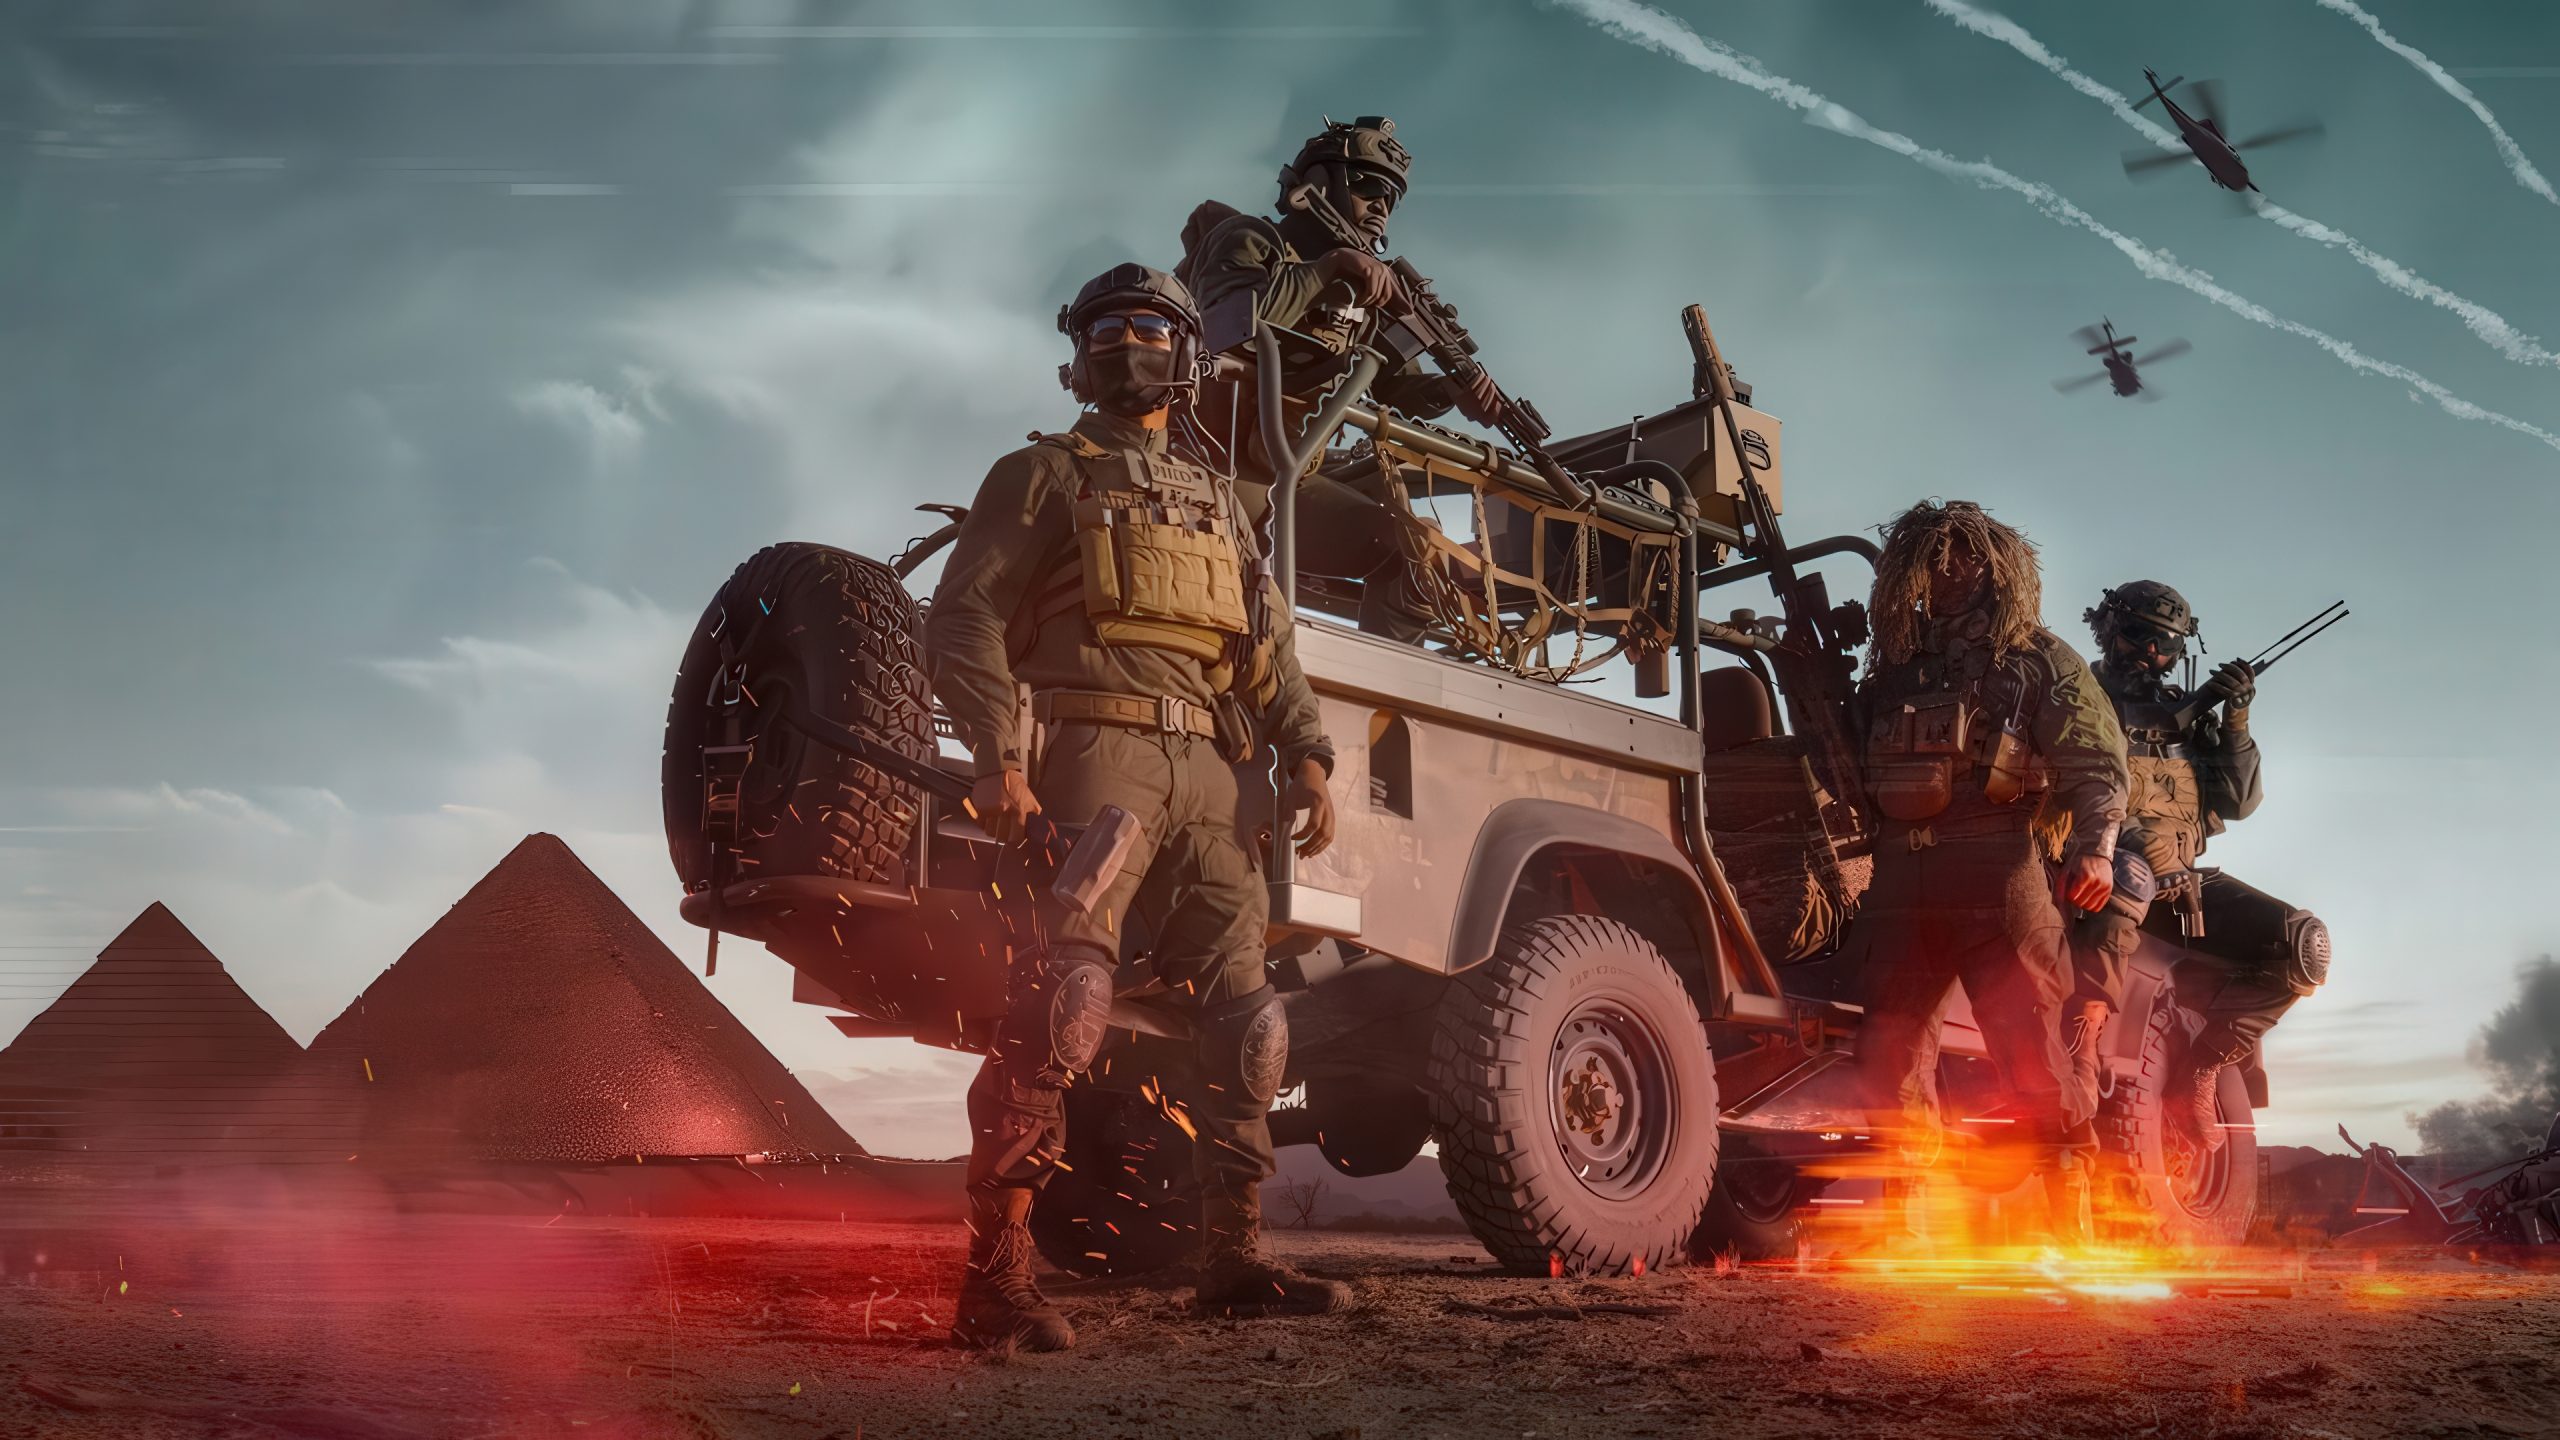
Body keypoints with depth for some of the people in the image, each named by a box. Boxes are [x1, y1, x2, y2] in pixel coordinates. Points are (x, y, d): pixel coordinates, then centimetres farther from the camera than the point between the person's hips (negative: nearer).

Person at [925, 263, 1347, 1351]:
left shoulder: (1215, 502, 27)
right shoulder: (1045, 475, 11)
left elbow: (1268, 643, 21)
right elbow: (963, 620, -1)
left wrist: (1306, 756, 5)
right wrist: (999, 757, -17)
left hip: (1205, 773, 6)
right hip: (1096, 752, -6)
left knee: (1249, 1023, 4)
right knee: (1066, 1009, -19)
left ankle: (1233, 1261, 13)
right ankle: (996, 1280, -17)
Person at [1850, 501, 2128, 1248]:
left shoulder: (2036, 660, 10)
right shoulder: (1892, 667, 24)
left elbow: (2097, 762, -1)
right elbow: (1848, 768, 29)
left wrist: (2093, 848, -16)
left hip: (1998, 873, -4)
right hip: (1902, 878, 5)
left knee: (2029, 1044, -8)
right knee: (1891, 1047, 1)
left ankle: (2071, 1230, -2)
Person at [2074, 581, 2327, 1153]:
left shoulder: (2190, 713, 22)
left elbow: (2240, 802, 13)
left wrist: (2236, 720, 0)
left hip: (2181, 881, 5)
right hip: (2102, 864, -5)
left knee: (2304, 946, -14)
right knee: (2130, 871, -43)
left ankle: (2199, 1074, -9)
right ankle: (2079, 1044, -39)